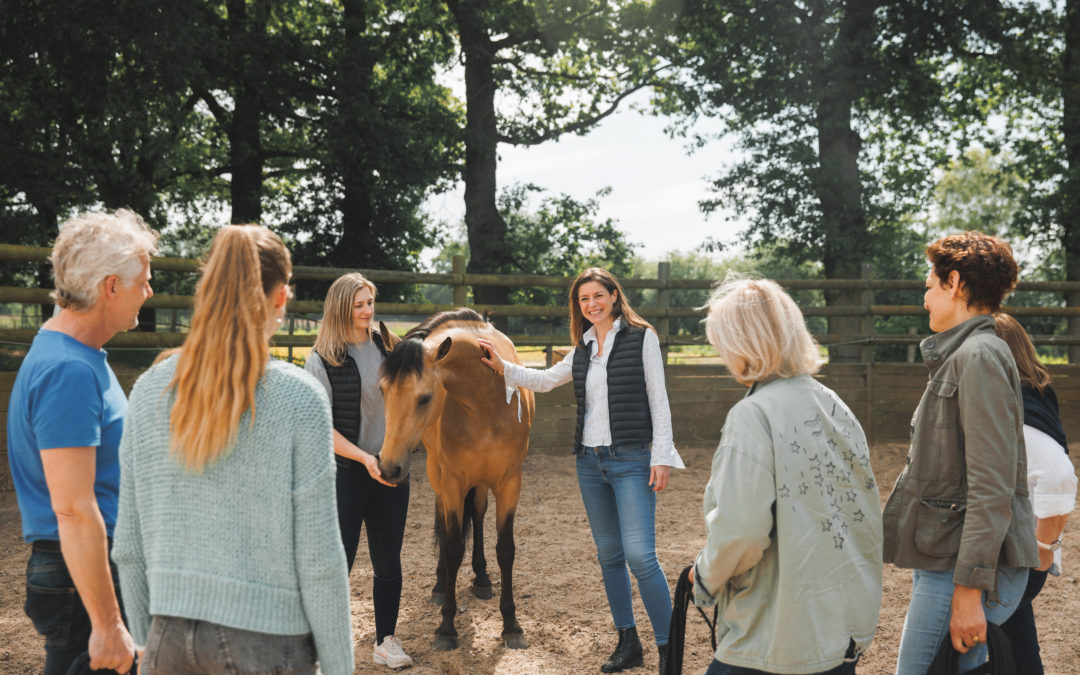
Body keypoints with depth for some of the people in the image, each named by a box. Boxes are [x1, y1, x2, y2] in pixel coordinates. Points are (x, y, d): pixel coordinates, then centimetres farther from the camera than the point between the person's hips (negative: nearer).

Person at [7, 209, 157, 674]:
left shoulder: (81, 356, 11)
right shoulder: (69, 371, -22)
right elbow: (73, 510, -26)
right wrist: (107, 624, -25)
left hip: (106, 564, 10)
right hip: (81, 579, -10)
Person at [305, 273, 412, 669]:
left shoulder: (386, 347, 5)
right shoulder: (322, 359, -8)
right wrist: (364, 458, -20)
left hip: (390, 467, 4)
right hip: (346, 472, -4)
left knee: (388, 561, 11)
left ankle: (386, 641, 24)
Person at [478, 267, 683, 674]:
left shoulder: (641, 338, -3)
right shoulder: (583, 350, 12)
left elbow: (658, 400, -6)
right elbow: (546, 380, 22)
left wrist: (662, 457, -11)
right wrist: (503, 368, 9)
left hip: (631, 460, -6)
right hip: (590, 461, 6)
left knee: (640, 556, -13)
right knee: (609, 555, 11)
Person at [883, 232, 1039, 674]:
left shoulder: (979, 358, -14)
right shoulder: (959, 357, 17)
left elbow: (992, 487, -20)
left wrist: (969, 589, -21)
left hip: (961, 568, -10)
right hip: (945, 559, 10)